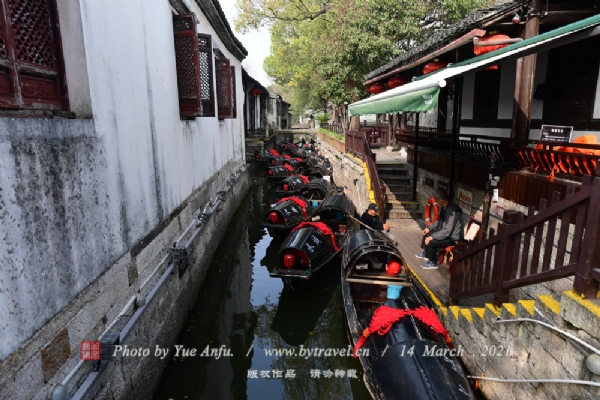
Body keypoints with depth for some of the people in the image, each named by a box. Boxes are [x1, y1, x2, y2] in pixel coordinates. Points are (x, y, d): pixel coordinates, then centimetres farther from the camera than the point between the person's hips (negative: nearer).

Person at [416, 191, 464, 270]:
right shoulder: (446, 207, 1)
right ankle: (426, 253, 36)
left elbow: (447, 231, -31)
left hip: (453, 238, -10)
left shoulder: (452, 211, -31)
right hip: (445, 231, 10)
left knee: (430, 242, -24)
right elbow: (440, 221, 17)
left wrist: (432, 237, -27)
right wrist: (429, 228, 10)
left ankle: (433, 263, -2)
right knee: (427, 233, 18)